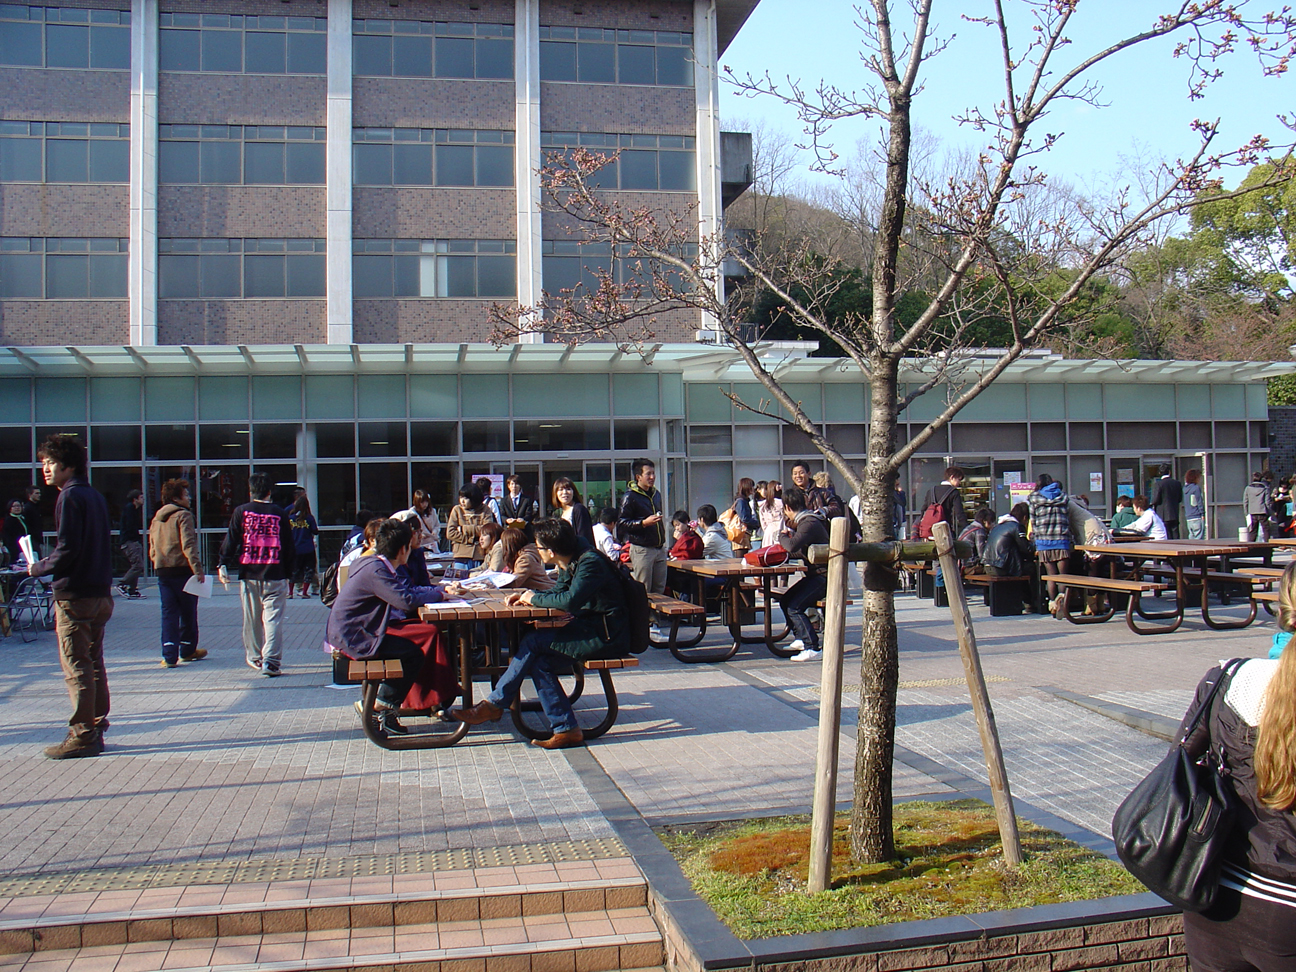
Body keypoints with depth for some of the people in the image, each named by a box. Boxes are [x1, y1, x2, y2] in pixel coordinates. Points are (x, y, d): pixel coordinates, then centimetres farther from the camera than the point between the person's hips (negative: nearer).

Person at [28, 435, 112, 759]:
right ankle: (96, 729, 19)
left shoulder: (70, 496, -11)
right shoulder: (96, 496, 14)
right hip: (101, 592, 9)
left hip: (74, 596, -9)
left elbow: (67, 549, -18)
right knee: (94, 665, 13)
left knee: (76, 668, -4)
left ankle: (82, 736, -1)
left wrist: (38, 568, -3)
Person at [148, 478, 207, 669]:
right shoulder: (183, 516, -10)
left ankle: (169, 655, -2)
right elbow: (188, 545, -20)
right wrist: (198, 569, -23)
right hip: (182, 570, -6)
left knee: (169, 613, 5)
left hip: (162, 572, 6)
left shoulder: (156, 519, 14)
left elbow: (152, 549, 18)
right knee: (188, 612, 9)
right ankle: (187, 650, 20)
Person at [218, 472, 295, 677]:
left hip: (249, 574, 1)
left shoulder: (241, 512, 2)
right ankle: (271, 661, -13)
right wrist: (287, 574, 14)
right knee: (273, 618, -3)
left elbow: (230, 541, -1)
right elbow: (289, 546, 6)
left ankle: (255, 658, 27)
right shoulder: (279, 513, 2)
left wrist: (223, 565, 3)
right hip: (275, 575, -1)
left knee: (252, 619, 14)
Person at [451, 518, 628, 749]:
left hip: (606, 634, -9)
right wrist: (527, 595, 4)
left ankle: (493, 705, -5)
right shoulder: (569, 563, 10)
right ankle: (566, 730, -7)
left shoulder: (590, 563, -20)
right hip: (590, 627, 9)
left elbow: (570, 600, -31)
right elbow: (559, 593, 21)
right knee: (540, 663, -8)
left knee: (534, 641, -16)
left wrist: (535, 598, -15)